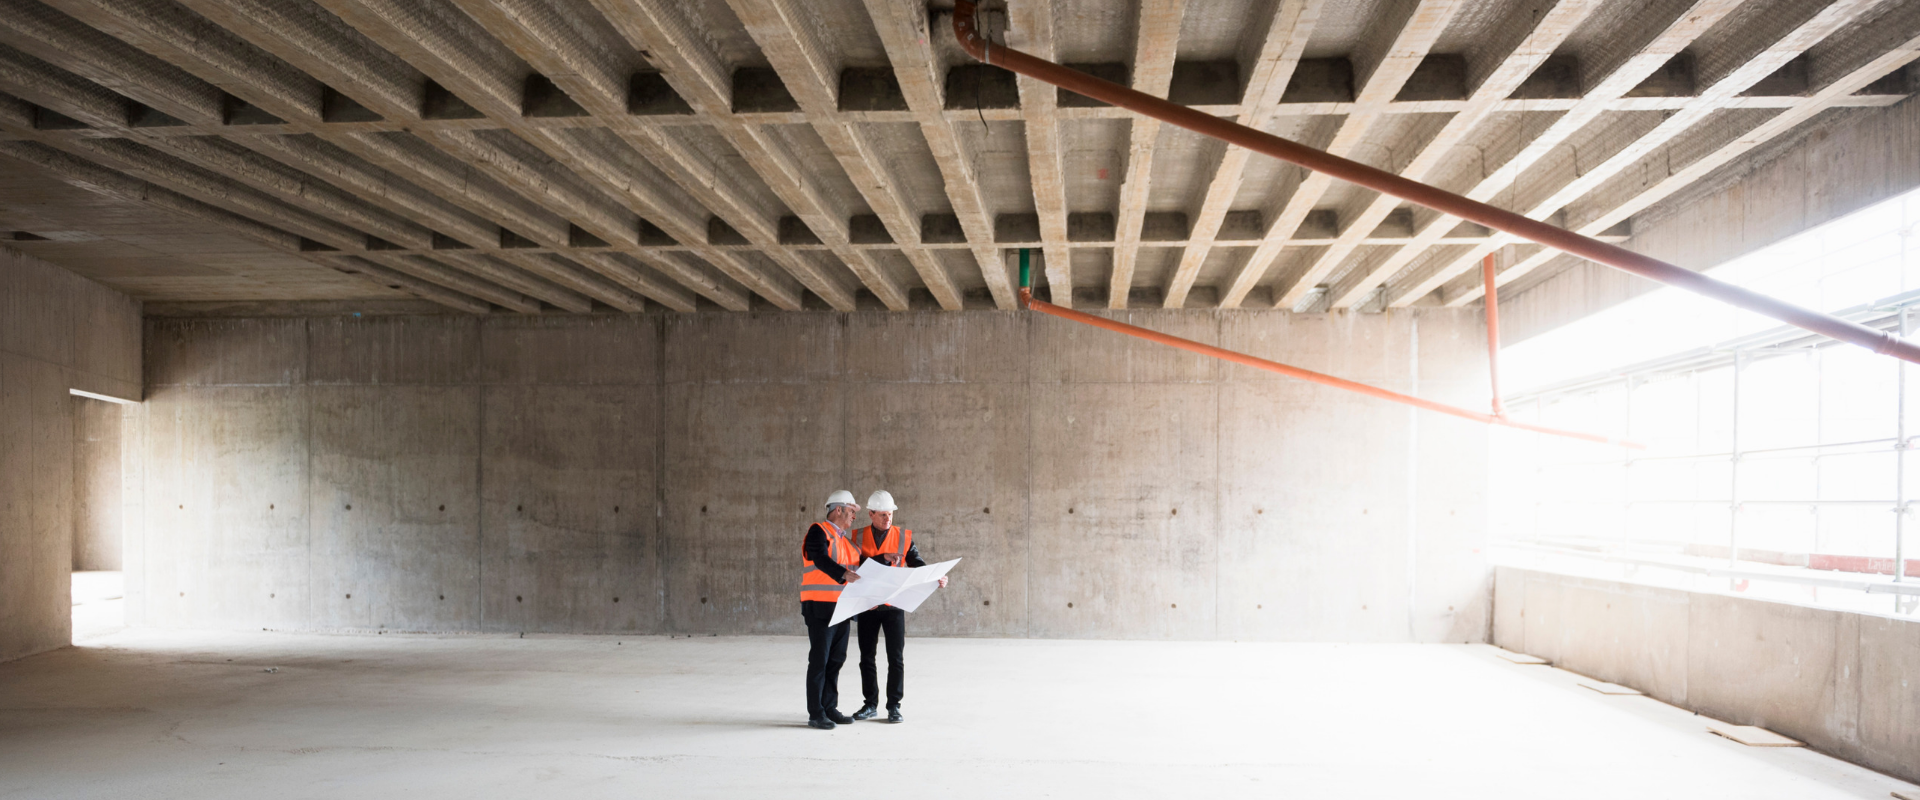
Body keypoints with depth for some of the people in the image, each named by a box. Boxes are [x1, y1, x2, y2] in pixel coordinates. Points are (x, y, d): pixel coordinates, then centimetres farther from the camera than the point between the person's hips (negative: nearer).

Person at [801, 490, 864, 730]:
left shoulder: (845, 537, 18)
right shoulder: (818, 531, -9)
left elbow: (859, 564, 20)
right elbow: (821, 560, -25)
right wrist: (846, 574, -40)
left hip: (841, 607, 8)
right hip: (820, 605, -8)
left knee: (836, 659, 11)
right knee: (820, 659, -5)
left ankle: (830, 707, 19)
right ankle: (815, 714, -1)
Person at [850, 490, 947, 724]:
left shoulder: (903, 536, 2)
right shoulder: (858, 537, 1)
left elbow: (917, 564, -3)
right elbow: (858, 565, -12)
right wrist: (884, 558, -26)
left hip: (894, 605, -1)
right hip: (866, 606, 1)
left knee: (895, 658, -1)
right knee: (866, 657, 7)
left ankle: (894, 706, 7)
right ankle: (870, 704, 18)